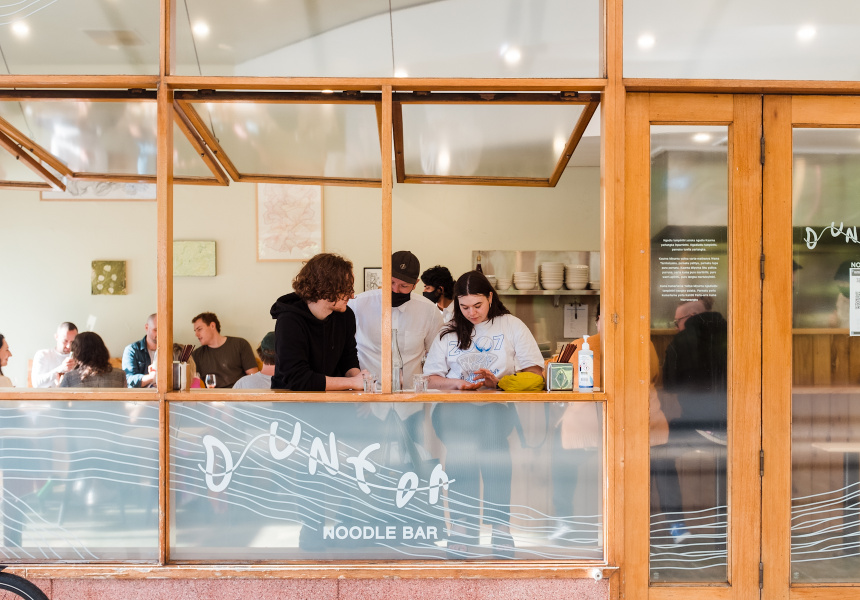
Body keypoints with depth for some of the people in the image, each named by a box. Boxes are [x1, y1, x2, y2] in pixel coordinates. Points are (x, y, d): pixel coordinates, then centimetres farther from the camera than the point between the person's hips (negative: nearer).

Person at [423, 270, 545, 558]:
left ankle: (499, 522, -34)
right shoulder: (449, 332, 23)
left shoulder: (512, 326, 16)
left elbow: (535, 372, 8)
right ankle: (463, 522, -33)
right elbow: (432, 378, 18)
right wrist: (456, 383, -4)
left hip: (497, 406, -1)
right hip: (454, 407, 2)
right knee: (461, 437, -35)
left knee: (489, 428, -37)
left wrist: (498, 382, -8)